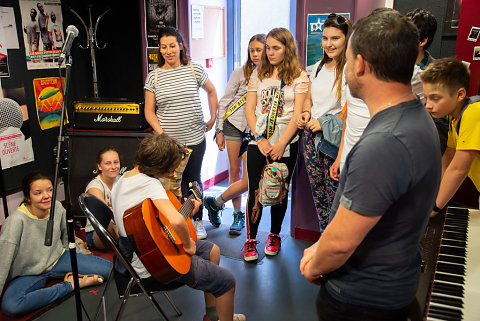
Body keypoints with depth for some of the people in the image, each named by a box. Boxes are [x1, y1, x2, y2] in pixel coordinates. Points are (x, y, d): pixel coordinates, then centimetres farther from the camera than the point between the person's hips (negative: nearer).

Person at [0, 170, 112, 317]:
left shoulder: (57, 207, -11)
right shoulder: (16, 221, -26)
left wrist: (81, 253, 19)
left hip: (59, 259, 2)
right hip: (29, 273, -2)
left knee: (108, 268, -16)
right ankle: (70, 285, -20)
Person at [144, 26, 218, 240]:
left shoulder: (194, 70, 0)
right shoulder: (154, 76, 0)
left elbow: (211, 91, 17)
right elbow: (149, 111, 1)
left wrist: (213, 117, 13)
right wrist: (160, 131, -13)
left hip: (195, 138, 0)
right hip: (168, 142, 0)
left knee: (193, 180, 11)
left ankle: (198, 220, 28)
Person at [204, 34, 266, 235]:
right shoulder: (240, 73, 1)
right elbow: (224, 101, 3)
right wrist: (219, 130, -1)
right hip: (234, 124, 0)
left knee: (249, 179, -7)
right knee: (234, 172, 6)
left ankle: (216, 202, 13)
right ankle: (238, 215, 23)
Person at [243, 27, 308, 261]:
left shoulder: (299, 76, 0)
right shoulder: (258, 74, 9)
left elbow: (298, 114, -6)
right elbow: (250, 108, 5)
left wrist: (281, 144, -13)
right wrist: (260, 138, -7)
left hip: (286, 143, -2)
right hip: (258, 142, 2)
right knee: (255, 191, 1)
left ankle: (275, 235, 28)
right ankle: (250, 239, 14)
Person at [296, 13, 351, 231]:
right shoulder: (319, 66, 12)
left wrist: (324, 123, -16)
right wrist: (305, 113, 4)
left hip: (334, 140, -7)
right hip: (311, 136, 7)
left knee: (335, 196, -1)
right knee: (317, 192, 13)